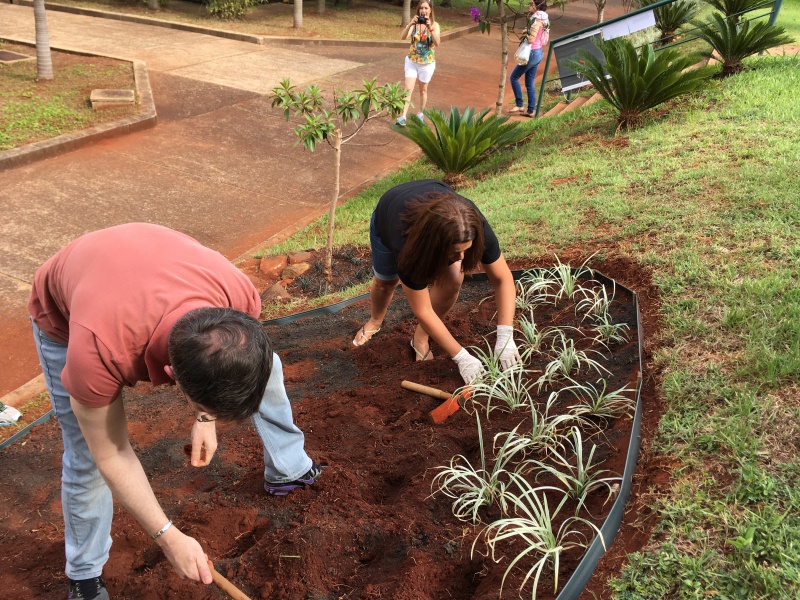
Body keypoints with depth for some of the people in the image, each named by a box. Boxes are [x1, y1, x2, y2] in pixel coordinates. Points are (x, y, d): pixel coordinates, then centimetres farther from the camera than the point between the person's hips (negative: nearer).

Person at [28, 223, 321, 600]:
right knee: (87, 460, -5)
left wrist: (205, 418, -8)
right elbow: (111, 456, -27)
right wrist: (168, 537, -23)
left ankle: (288, 469, 31)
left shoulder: (240, 296, -36)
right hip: (64, 316, -3)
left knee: (267, 367, 6)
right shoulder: (96, 351, -46)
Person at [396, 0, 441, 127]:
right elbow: (403, 37, -22)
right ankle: (403, 116, -9)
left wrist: (430, 28, -37)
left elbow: (437, 43, -25)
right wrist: (410, 24, -37)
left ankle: (421, 114, 31)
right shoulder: (414, 23, -8)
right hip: (412, 61, 1)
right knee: (408, 89, -7)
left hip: (427, 63, -1)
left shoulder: (434, 25, -10)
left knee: (423, 90, 13)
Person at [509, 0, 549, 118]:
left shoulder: (537, 20, -19)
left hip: (533, 53, -10)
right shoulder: (540, 18, 11)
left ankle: (519, 105, 7)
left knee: (514, 77, 3)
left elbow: (531, 39, -25)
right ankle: (531, 110, 15)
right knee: (530, 83, 13)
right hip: (537, 52, 10)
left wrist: (525, 33, -8)